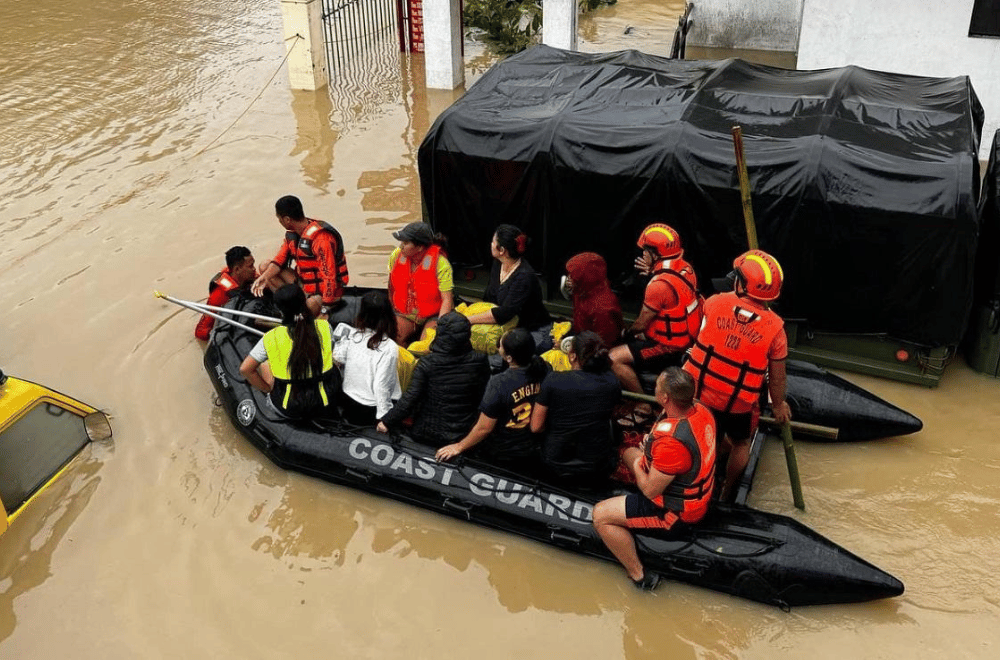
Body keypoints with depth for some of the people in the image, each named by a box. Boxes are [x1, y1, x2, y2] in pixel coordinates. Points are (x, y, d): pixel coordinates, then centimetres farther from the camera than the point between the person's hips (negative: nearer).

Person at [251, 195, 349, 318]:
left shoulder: (320, 238, -27)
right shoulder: (292, 233, 1)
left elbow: (329, 276, -30)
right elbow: (280, 259, 9)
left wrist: (325, 311, -32)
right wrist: (264, 277, -11)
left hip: (322, 293, -9)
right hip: (303, 284, 9)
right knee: (264, 267, 3)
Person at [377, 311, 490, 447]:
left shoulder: (427, 364, -18)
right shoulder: (479, 361, -12)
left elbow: (410, 398, -15)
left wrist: (386, 421, -2)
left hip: (429, 435, -2)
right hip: (464, 435, 2)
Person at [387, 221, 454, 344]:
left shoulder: (440, 262, -19)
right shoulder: (396, 255, -6)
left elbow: (447, 300, -20)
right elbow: (391, 287, 10)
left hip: (432, 316, -3)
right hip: (404, 314, 3)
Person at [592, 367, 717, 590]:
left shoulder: (671, 442, -38)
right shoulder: (700, 409, -11)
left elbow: (650, 490, -25)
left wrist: (637, 466, -5)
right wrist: (649, 450, -1)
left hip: (678, 511, -9)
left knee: (601, 515, -9)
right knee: (629, 452, 25)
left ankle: (639, 576, 3)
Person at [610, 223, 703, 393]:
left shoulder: (659, 285, -27)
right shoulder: (685, 267, -1)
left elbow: (641, 324, -17)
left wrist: (629, 332, 5)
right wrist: (653, 272, 9)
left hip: (669, 348, -10)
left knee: (614, 359, -15)